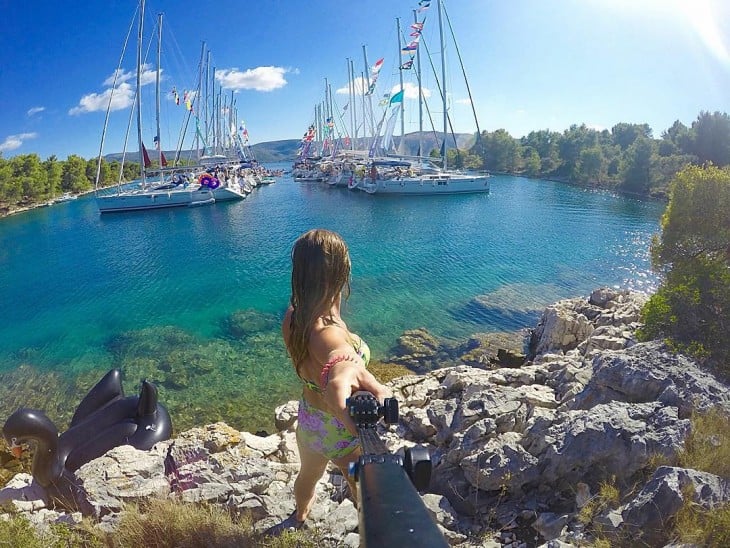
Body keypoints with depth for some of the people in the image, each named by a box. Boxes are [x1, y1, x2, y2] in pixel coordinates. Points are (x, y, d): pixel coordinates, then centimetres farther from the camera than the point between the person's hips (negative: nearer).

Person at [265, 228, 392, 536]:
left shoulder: (293, 316, -16)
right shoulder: (329, 334, -39)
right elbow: (338, 386, -61)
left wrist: (370, 384, -35)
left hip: (308, 417, 8)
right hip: (340, 430, -8)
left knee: (308, 475, 37)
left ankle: (299, 518, 67)